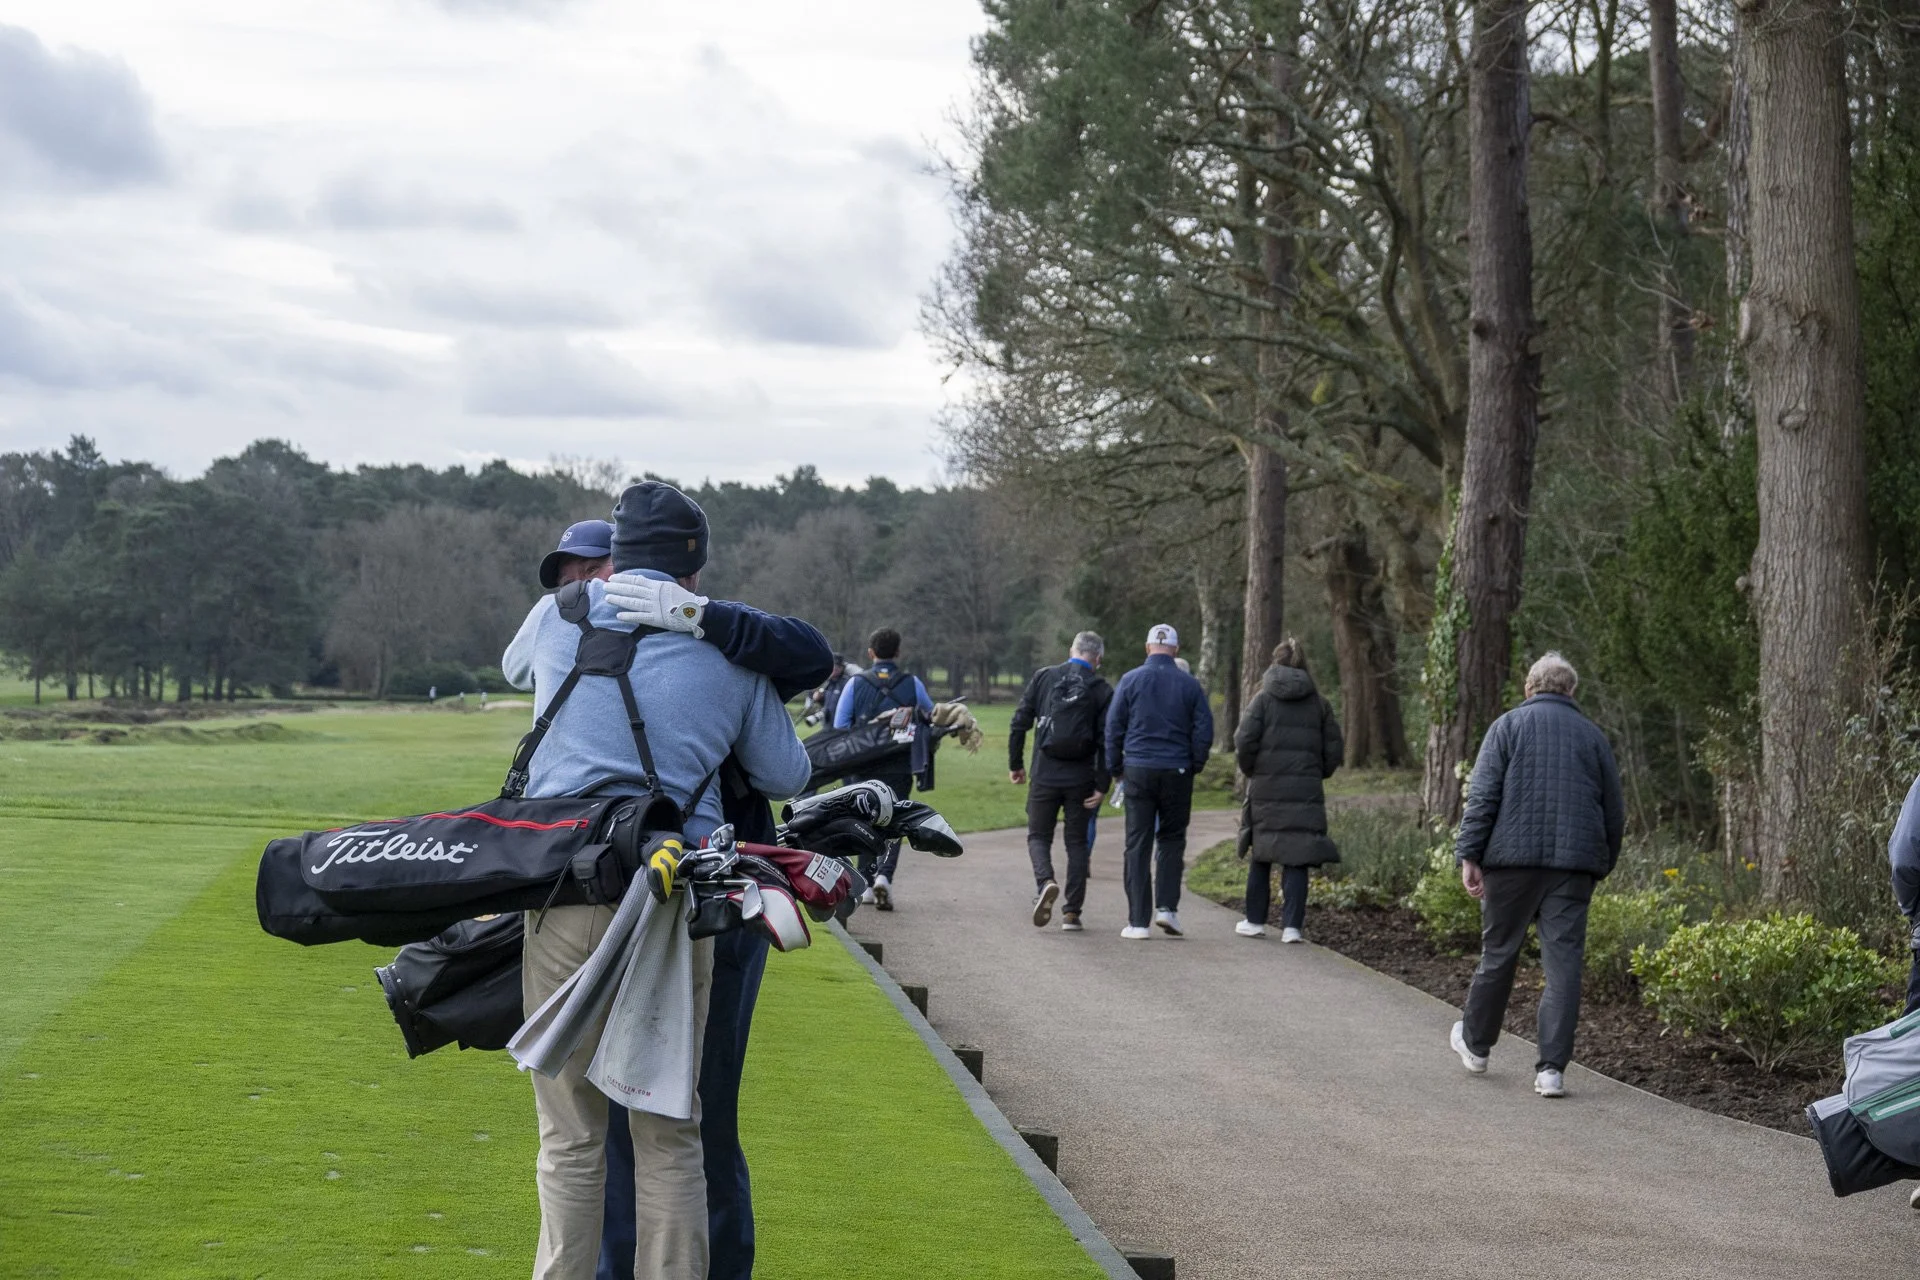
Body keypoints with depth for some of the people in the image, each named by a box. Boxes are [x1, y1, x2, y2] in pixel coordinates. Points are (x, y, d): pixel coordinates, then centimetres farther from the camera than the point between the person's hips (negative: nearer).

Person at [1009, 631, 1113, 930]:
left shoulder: (1043, 678, 1)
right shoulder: (1102, 690, -2)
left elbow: (1020, 723, 0)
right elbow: (1106, 741, -7)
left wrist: (1015, 764, 9)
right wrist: (1102, 785, -4)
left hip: (1045, 774, 0)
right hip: (1081, 779, 0)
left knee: (1038, 835, 12)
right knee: (1077, 842, 10)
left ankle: (1045, 881, -18)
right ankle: (1072, 911, 6)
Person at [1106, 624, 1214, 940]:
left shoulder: (1131, 680, 0)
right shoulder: (1190, 685, 2)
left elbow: (1114, 727, 1)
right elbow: (1204, 732, 2)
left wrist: (1116, 769, 11)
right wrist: (1193, 767, 14)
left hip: (1138, 771, -1)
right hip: (1177, 772, 1)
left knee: (1138, 845, 2)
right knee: (1172, 839, 14)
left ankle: (1138, 920, -1)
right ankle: (1167, 906, -1)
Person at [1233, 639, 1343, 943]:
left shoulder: (1264, 699, -2)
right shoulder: (1318, 703, 6)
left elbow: (1244, 740, -9)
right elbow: (1334, 749, 4)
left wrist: (1250, 770, 7)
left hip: (1266, 789, -1)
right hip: (1306, 791, 1)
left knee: (1260, 855, 12)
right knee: (1296, 858, 1)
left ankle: (1255, 921, 18)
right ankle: (1292, 926, -5)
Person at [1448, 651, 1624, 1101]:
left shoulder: (1508, 726, 5)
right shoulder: (1592, 736, 13)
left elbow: (1483, 795, -5)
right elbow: (1614, 813, 15)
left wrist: (1469, 854, -5)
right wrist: (1601, 865, 25)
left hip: (1513, 859, -1)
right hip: (1575, 864, 1)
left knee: (1498, 952, 11)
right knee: (1563, 962, -1)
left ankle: (1475, 1043, 29)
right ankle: (1552, 1068, -6)